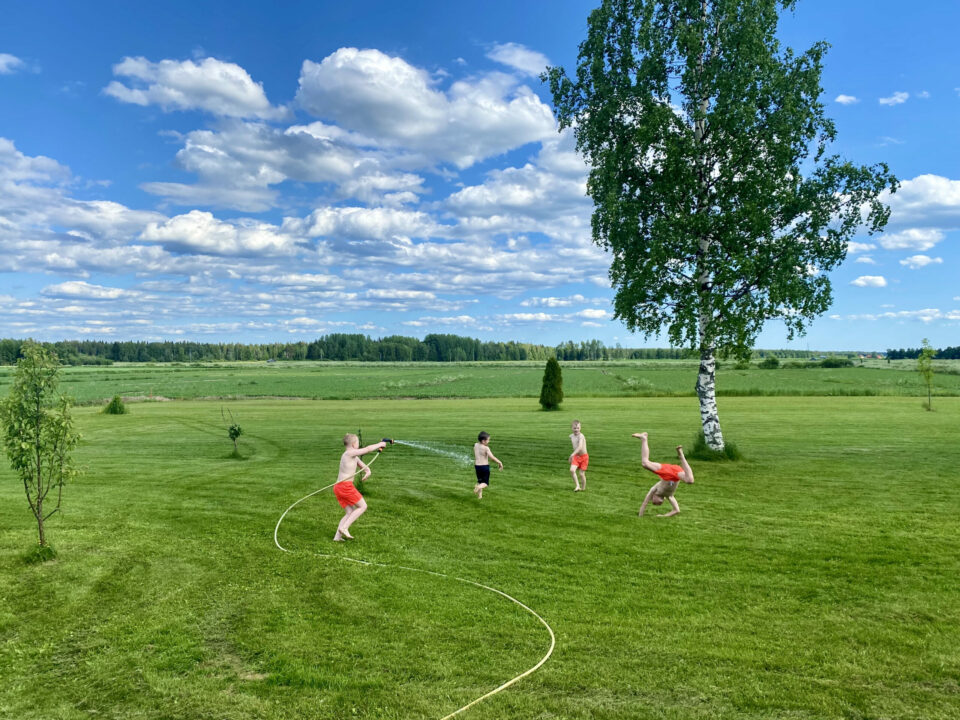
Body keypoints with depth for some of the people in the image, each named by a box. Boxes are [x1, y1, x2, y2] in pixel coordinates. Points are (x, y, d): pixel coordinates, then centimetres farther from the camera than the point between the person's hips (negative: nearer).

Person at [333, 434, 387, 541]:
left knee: (350, 513, 12)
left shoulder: (354, 456, 19)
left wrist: (368, 470, 1)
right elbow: (367, 449, -14)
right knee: (363, 506, -1)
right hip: (346, 485, -9)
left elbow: (363, 466, 23)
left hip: (338, 487, 9)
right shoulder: (350, 453, -10)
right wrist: (380, 444, 1)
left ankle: (337, 536, 6)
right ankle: (344, 527, -8)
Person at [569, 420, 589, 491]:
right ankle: (577, 486, -9)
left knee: (582, 474, -2)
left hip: (584, 457, -5)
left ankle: (583, 489, 17)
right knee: (572, 470, -18)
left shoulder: (581, 436, -21)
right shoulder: (571, 436, 3)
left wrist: (573, 454, -47)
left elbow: (580, 447, -36)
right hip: (576, 457, 5)